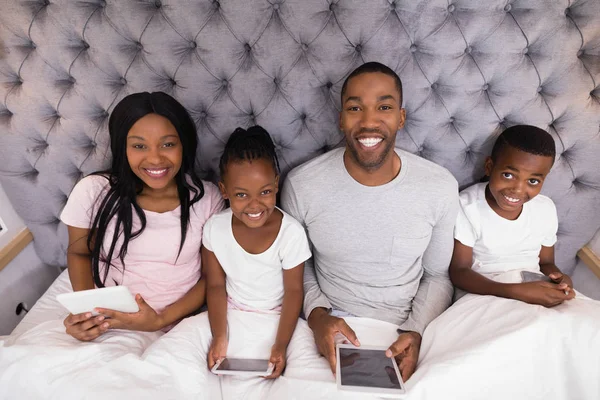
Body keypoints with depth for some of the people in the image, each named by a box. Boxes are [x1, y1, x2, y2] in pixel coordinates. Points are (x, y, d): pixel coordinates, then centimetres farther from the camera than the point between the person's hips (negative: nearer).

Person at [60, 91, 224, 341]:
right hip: (106, 327, 2)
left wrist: (161, 320, -14)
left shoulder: (206, 197, -9)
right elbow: (79, 253, 8)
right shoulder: (93, 191, -9)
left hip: (180, 323, -1)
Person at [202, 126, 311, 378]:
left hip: (275, 317, -1)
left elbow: (293, 291, -11)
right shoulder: (215, 228, -14)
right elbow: (216, 286, -4)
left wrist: (281, 345, -18)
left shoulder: (291, 232, -21)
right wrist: (219, 337, -14)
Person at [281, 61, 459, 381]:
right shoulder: (301, 185, -13)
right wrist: (316, 313, -13)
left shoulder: (441, 187, -11)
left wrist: (416, 332, -11)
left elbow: (438, 276, 2)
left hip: (406, 328, 1)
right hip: (330, 325, 0)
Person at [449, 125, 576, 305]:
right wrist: (517, 291, -28)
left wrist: (558, 278, -13)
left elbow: (546, 262, 11)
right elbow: (459, 272, -17)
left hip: (537, 292, 5)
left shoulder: (546, 209, -2)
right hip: (483, 292, -4)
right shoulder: (467, 207, -18)